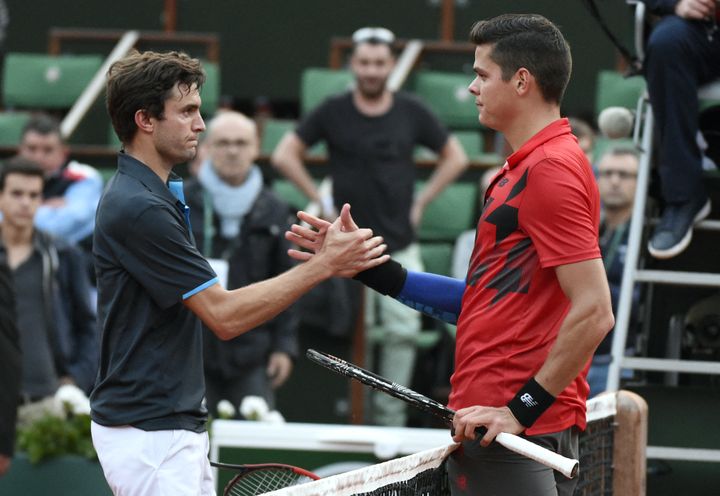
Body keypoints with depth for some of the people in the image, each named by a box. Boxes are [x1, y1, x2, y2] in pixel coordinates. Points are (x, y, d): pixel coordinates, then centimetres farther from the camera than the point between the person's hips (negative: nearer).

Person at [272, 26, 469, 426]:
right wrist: (322, 202, 3)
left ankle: (391, 416, 2)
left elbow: (455, 157, 16)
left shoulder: (411, 112, 5)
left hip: (400, 243, 1)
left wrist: (421, 201, 8)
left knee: (403, 330, -6)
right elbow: (285, 156, 8)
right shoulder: (334, 112, 2)